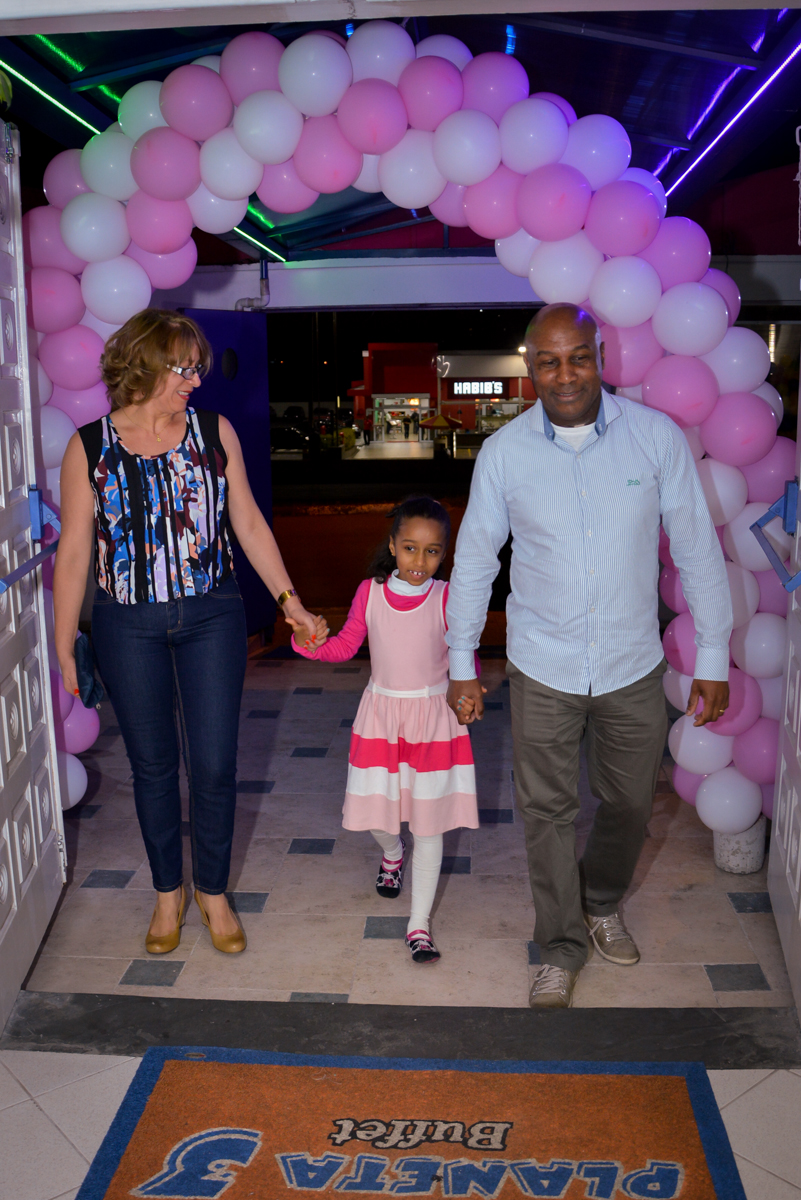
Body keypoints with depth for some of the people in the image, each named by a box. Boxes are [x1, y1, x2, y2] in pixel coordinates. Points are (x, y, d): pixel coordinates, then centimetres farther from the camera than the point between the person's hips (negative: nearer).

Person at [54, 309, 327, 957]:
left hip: (211, 617, 1)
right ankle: (168, 892, 32)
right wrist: (65, 647, 0)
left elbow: (249, 523, 6)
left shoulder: (214, 430, 1)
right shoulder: (90, 446, -3)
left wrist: (290, 600, 3)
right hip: (127, 625, 0)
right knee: (153, 764, 12)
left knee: (215, 762, 3)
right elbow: (74, 551, 0)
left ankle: (214, 892, 25)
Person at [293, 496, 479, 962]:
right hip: (382, 712, 2)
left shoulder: (447, 599, -9)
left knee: (429, 821, 2)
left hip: (432, 717, -2)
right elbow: (346, 645, 6)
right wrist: (311, 643, -13)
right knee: (376, 812, 10)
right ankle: (393, 852, 49)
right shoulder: (370, 593, -4)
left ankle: (420, 923, 14)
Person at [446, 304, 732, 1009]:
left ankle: (604, 904, 45)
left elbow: (696, 548, -3)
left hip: (634, 666, 1)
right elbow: (474, 559, 2)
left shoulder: (657, 436, -9)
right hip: (543, 669, 0)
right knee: (547, 810, 8)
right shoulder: (504, 452, -7)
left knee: (630, 803, 16)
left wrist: (714, 656, -2)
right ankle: (563, 948, 28)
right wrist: (461, 663, 4)